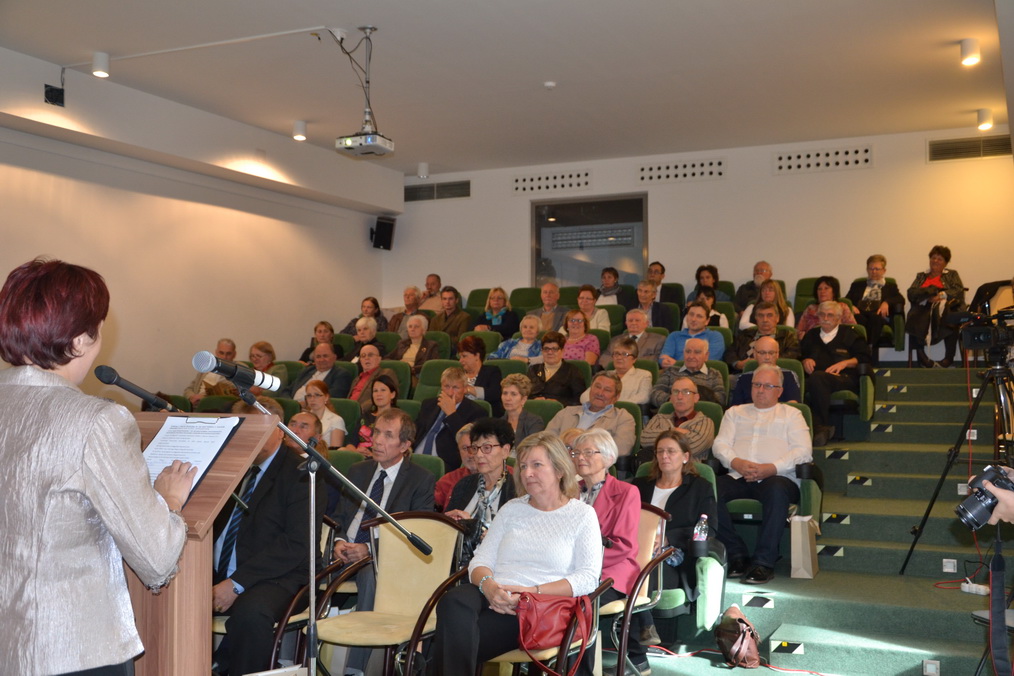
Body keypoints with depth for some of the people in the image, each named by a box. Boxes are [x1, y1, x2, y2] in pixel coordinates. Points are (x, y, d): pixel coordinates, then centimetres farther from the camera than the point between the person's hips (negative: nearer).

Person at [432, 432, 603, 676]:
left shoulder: (582, 514, 9)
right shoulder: (511, 509, 21)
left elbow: (588, 578, -2)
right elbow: (480, 561, 14)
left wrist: (532, 591, -14)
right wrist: (488, 585, -12)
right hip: (492, 597, 4)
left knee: (457, 634, -31)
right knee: (453, 601, -33)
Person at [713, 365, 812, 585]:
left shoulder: (791, 414, 20)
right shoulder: (735, 412, 28)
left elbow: (803, 451, 4)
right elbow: (720, 444, 13)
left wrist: (771, 468, -12)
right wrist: (737, 463, -10)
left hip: (776, 477, -2)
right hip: (737, 476, 2)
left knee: (777, 490, -39)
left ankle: (764, 562, -32)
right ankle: (737, 555, -19)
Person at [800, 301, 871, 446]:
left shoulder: (849, 335, 24)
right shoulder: (811, 335, 34)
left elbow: (864, 357, 13)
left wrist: (844, 363, -3)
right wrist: (805, 361, 5)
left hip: (844, 379, -3)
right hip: (813, 379, 3)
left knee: (817, 378, -40)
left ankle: (821, 427, -38)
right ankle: (822, 429, -43)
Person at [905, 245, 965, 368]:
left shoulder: (952, 274, 24)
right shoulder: (921, 276, 28)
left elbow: (959, 291, 5)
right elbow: (911, 293, 10)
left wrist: (942, 295, -13)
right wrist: (931, 292, -7)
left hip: (946, 307, -1)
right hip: (924, 307, 1)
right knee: (914, 320, -35)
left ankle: (949, 357, -32)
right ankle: (921, 356, -30)